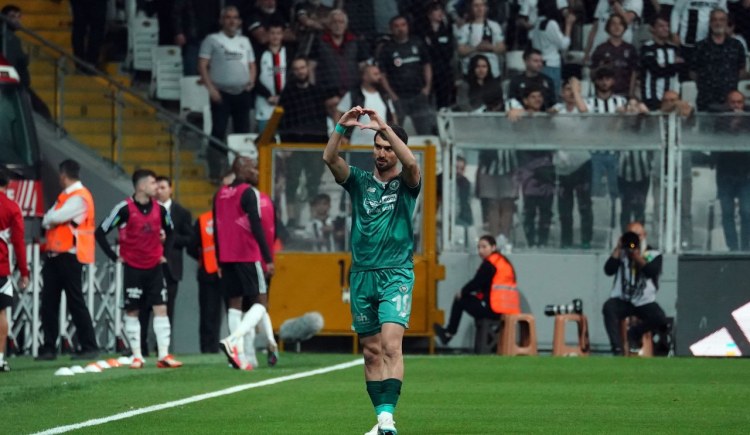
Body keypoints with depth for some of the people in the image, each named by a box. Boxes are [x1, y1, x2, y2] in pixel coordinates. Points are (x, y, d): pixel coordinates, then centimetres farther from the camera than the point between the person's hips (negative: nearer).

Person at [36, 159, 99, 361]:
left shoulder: (80, 197, -12)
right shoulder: (65, 196, 18)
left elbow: (57, 217, -20)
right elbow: (47, 220, 14)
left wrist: (49, 219, 0)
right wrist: (50, 221, -7)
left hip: (69, 255, -9)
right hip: (54, 254, 9)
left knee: (75, 302, -6)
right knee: (48, 302, 5)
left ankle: (89, 346, -1)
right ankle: (49, 348, 7)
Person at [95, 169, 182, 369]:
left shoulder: (159, 209, 1)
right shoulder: (125, 209, -13)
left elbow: (169, 231, 21)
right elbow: (100, 232, -8)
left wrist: (165, 253, 10)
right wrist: (115, 257, -8)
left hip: (154, 267, 3)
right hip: (132, 268, -3)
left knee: (161, 309, -3)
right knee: (132, 311, 2)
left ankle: (164, 355, -3)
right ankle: (137, 356, 8)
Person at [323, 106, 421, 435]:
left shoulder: (406, 183, 2)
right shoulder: (359, 181, 10)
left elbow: (411, 163, -21)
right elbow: (330, 158, -6)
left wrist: (384, 127, -26)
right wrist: (342, 127, -21)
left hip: (396, 275, -4)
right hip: (361, 275, 4)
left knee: (391, 344, -19)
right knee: (371, 352, 6)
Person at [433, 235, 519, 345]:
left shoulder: (489, 263, -9)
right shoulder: (504, 261, 18)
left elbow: (476, 282, -8)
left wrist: (462, 292, 8)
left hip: (494, 310, -9)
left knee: (460, 300, 8)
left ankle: (449, 333, 20)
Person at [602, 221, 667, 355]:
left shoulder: (653, 255, 10)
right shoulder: (620, 253, 12)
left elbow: (652, 272, -10)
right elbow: (609, 270, -3)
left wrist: (637, 256, -15)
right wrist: (618, 249, -7)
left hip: (644, 301, 0)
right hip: (622, 299, 0)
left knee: (661, 320, -27)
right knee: (608, 308, -34)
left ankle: (634, 333, 4)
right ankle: (617, 349, -29)